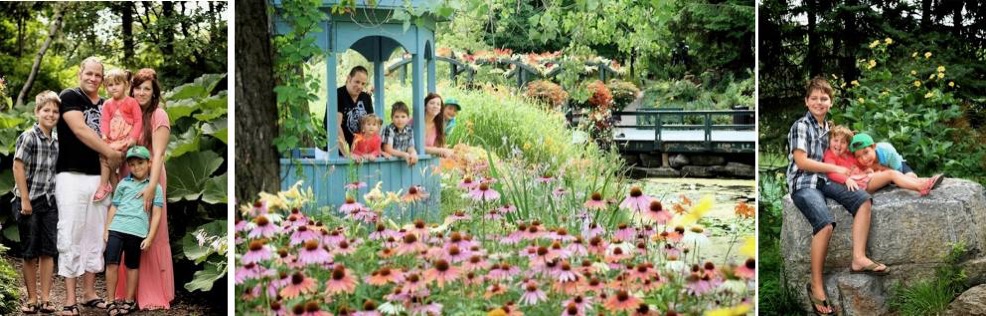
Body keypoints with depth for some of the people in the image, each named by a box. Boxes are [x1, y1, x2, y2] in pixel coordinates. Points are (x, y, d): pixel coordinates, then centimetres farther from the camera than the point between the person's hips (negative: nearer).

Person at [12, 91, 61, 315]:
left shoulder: (55, 143, 9)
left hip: (49, 203, 5)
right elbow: (18, 167, -13)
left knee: (48, 252, 3)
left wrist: (56, 197, 10)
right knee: (30, 253, 3)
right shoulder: (28, 137, -9)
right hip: (28, 203, -5)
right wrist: (25, 200, -15)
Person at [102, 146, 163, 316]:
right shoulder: (123, 184, 14)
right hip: (116, 228, 2)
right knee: (112, 263, -4)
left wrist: (150, 237, -4)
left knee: (132, 266, 10)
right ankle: (111, 301, 4)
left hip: (137, 231, -2)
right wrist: (106, 229, 11)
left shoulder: (155, 187, 6)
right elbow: (114, 207, 16)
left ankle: (130, 301, 21)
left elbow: (156, 214, 2)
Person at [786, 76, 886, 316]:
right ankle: (816, 285, -23)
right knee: (826, 223, -30)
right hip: (803, 183, -8)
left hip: (822, 180, 8)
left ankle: (858, 258, -17)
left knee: (863, 199, -11)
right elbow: (801, 161, -14)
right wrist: (834, 168, -9)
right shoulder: (801, 126, -7)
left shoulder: (827, 127, 16)